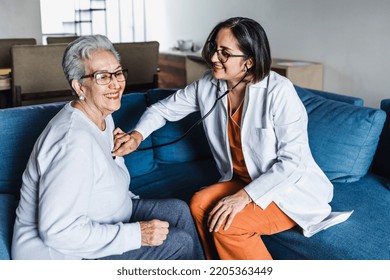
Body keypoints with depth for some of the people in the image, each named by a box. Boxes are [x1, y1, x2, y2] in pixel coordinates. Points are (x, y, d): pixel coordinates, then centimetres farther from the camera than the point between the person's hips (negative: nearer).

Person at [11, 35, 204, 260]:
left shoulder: (104, 117, 2)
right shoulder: (74, 141, -30)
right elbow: (58, 231, -32)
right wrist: (136, 234, -27)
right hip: (65, 253, -9)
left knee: (179, 210, 7)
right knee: (181, 242, -12)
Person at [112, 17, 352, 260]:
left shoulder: (279, 91, -23)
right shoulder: (208, 86, -5)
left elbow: (292, 160, -23)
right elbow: (164, 109, 6)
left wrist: (244, 196, -28)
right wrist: (137, 135, -14)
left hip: (292, 189, -6)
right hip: (243, 181, 6)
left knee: (226, 226, -25)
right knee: (199, 204, -19)